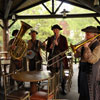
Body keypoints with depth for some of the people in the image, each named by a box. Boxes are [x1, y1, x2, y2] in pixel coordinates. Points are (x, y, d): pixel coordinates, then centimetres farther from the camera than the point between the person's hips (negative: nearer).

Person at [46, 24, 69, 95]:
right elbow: (47, 49, 12)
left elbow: (66, 48, -7)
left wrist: (57, 44, -17)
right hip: (52, 58, 2)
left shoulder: (63, 38, 2)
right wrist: (50, 48, -12)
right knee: (53, 74, 2)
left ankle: (63, 89, 13)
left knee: (62, 74, -3)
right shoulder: (50, 38, 10)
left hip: (61, 58, -2)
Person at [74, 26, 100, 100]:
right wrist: (80, 47, -12)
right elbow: (77, 55, 6)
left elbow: (92, 60, -27)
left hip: (91, 74, -8)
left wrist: (86, 47, -23)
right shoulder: (86, 43, 9)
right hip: (83, 71, 8)